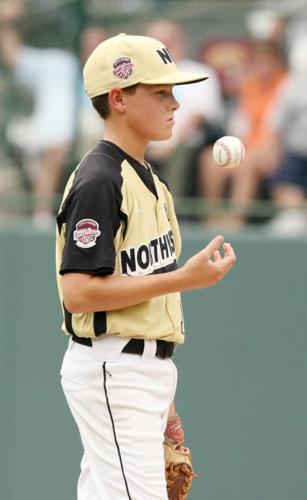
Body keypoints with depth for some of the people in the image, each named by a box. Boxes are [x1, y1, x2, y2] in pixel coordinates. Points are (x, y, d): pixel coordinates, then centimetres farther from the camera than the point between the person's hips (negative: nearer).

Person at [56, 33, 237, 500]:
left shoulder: (147, 179, 16)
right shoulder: (98, 181, -14)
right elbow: (78, 292, -21)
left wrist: (162, 395, 20)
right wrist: (184, 278, -22)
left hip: (146, 369, 10)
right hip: (112, 371, -10)